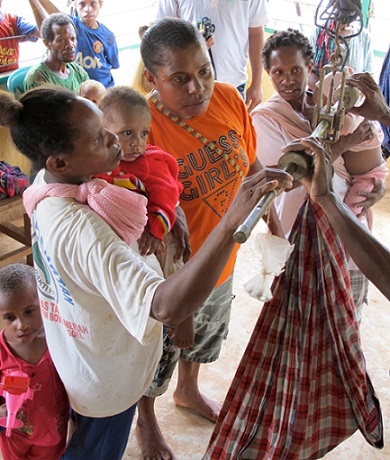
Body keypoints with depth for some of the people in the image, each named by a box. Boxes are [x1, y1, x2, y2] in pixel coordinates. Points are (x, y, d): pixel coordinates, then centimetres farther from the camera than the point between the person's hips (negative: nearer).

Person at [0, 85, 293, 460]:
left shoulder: (46, 184, -14)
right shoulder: (81, 229, -43)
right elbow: (166, 307, -55)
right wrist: (231, 221, -63)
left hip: (74, 355, 7)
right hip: (107, 380, -7)